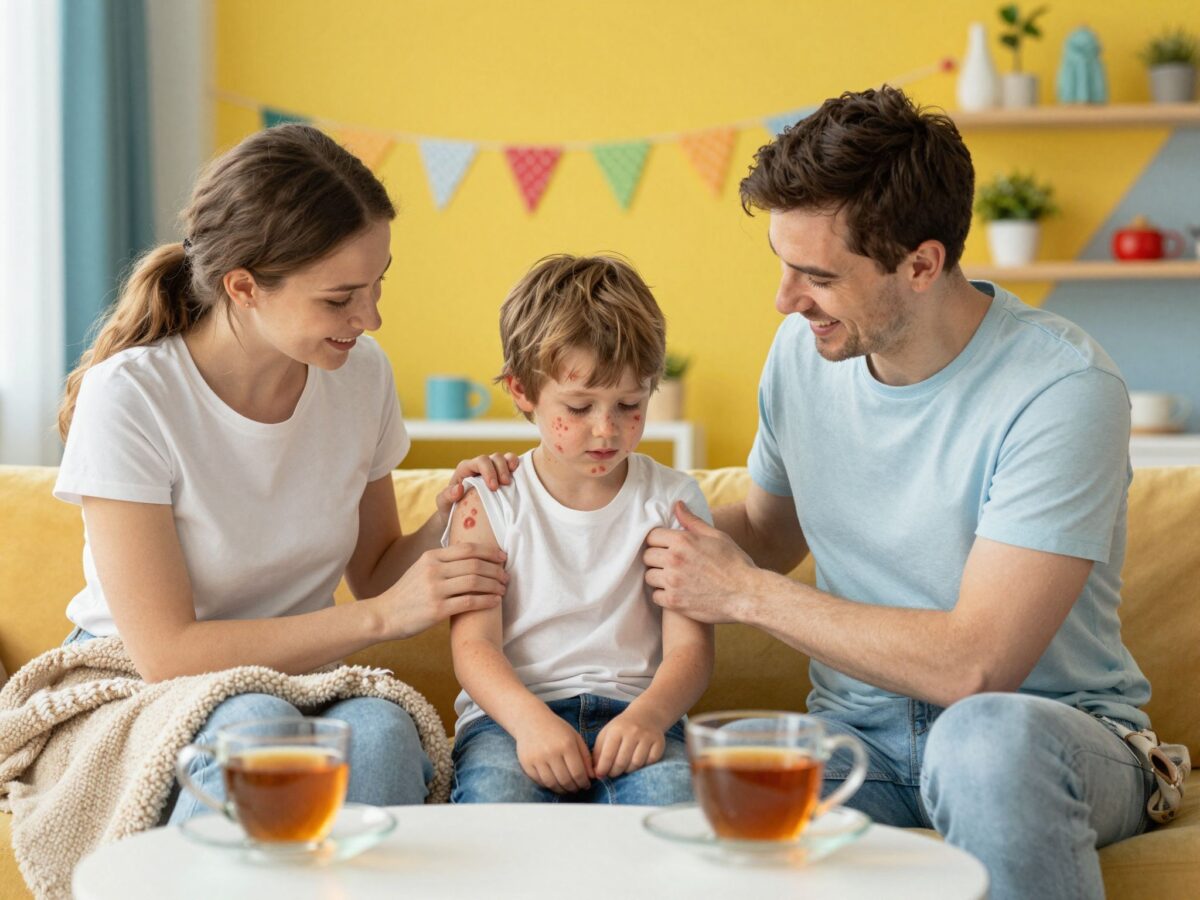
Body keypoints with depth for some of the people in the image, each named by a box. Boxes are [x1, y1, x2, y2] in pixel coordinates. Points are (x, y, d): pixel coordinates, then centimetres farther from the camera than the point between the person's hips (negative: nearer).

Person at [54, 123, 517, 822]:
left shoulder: (361, 374, -1)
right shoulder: (127, 397, -17)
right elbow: (165, 654, -20)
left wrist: (443, 529, -11)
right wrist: (383, 615, -22)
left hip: (296, 690, 4)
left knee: (379, 730, -32)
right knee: (254, 726, -37)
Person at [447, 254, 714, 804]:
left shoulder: (673, 501, 9)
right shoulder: (490, 504, 5)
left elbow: (689, 646, 2)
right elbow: (473, 644, -4)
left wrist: (648, 715, -22)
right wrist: (529, 719, -25)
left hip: (631, 711, 1)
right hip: (511, 712, -1)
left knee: (673, 796, -32)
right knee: (497, 796, -34)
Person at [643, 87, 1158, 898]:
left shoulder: (1063, 389, -19)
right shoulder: (804, 349, 2)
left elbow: (974, 665, -25)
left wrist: (747, 594, -16)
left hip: (1052, 727, -3)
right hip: (859, 732, 3)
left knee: (988, 736, -40)